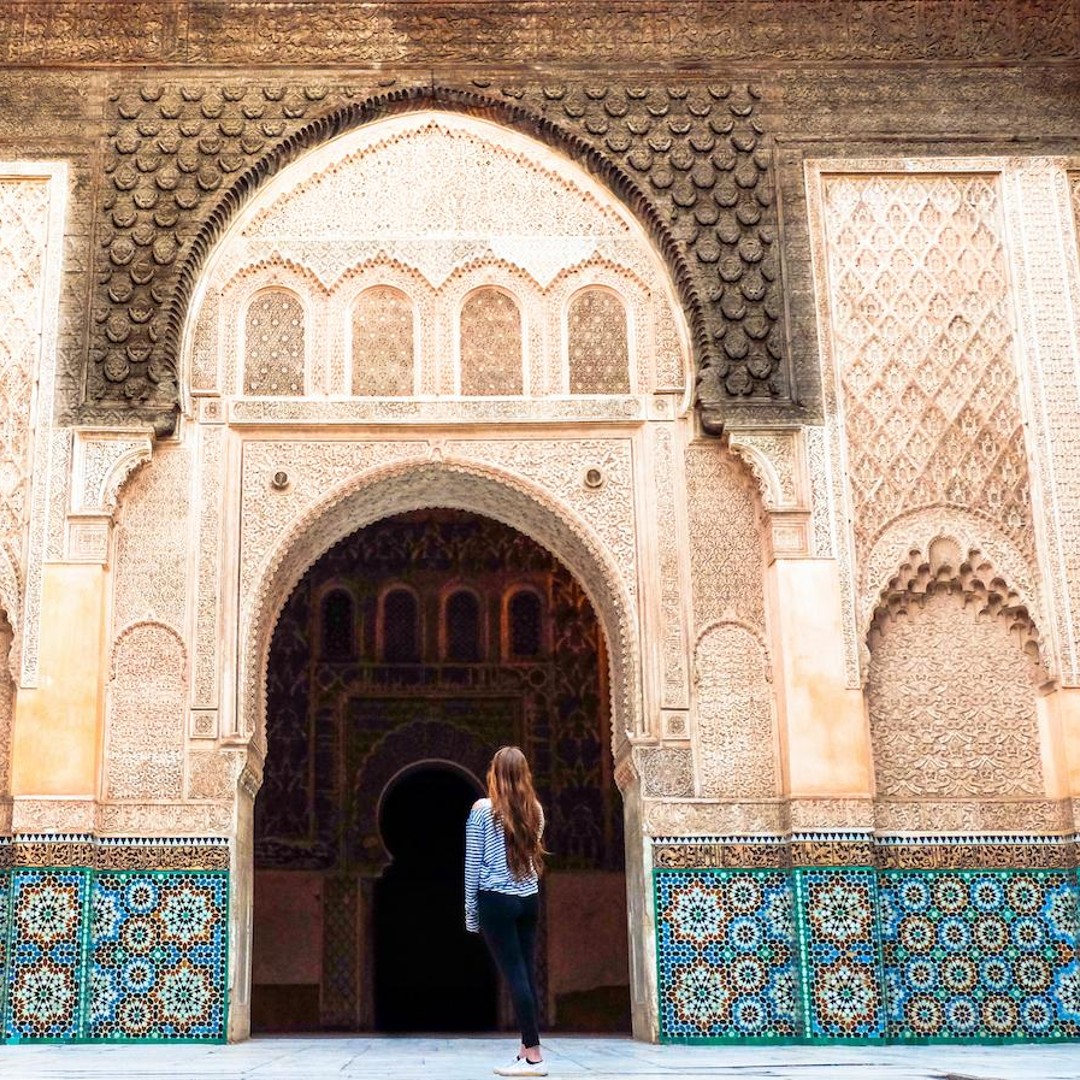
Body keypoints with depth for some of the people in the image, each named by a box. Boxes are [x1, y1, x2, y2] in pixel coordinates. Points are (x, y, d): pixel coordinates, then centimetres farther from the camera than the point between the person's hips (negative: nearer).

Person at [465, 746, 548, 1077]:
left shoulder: (482, 809, -6)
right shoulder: (535, 810, 6)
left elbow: (473, 864, -4)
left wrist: (471, 911, 1)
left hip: (497, 901, -5)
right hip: (530, 900, 5)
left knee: (514, 975, -5)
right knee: (527, 973, 8)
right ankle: (526, 1048, 10)